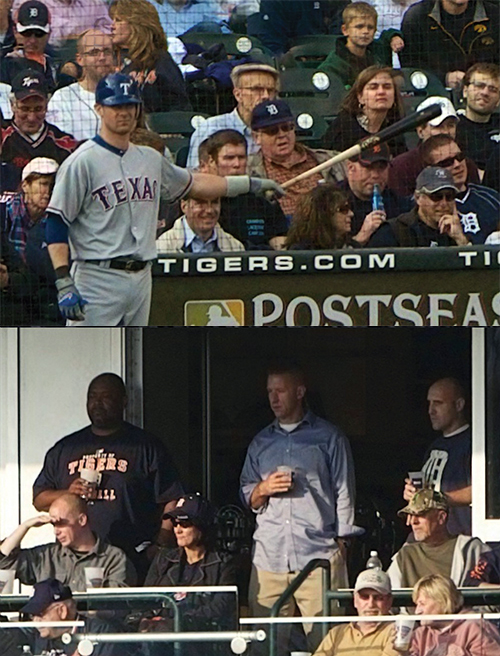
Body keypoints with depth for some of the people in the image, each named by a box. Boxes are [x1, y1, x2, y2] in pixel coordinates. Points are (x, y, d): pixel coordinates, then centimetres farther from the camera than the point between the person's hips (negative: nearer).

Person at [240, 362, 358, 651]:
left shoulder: (329, 438, 9)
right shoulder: (261, 442, 21)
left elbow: (344, 493, 7)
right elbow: (246, 495, 22)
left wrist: (342, 541, 0)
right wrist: (263, 489, 0)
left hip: (319, 556, -3)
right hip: (269, 556, 4)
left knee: (324, 639, -9)